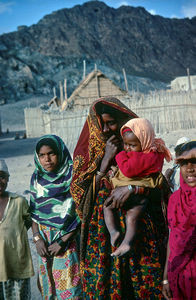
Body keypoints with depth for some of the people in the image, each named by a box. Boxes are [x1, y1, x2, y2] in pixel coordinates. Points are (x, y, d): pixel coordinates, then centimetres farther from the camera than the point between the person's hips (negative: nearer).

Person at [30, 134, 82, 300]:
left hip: (67, 237, -4)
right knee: (48, 282, 10)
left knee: (68, 285, -1)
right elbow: (34, 212, 8)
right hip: (44, 238, 4)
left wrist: (62, 242, -13)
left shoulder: (73, 175, -10)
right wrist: (37, 239, -4)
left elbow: (80, 213, -11)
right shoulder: (37, 177, 5)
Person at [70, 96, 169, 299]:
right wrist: (105, 159, -9)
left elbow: (158, 186, -5)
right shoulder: (88, 151, 6)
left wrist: (131, 187, -23)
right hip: (101, 234, 1)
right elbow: (79, 191, -4)